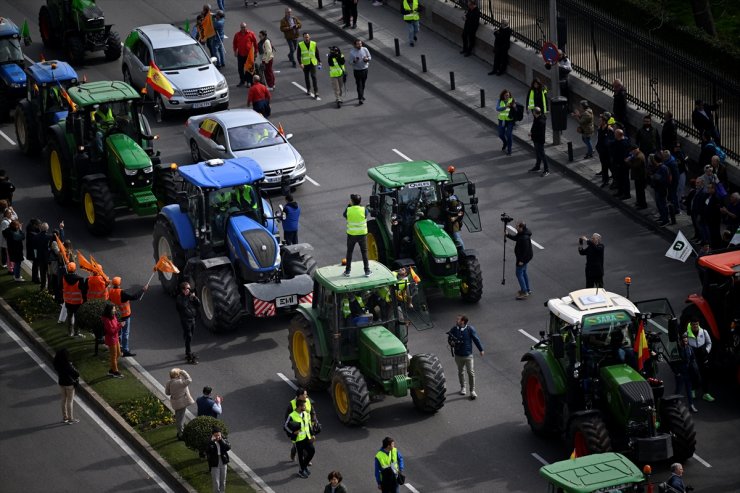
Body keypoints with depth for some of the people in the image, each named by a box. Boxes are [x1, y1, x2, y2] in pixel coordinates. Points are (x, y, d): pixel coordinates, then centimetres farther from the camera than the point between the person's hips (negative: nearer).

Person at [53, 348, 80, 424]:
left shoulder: (57, 364, -8)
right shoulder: (67, 364, -27)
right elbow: (76, 373, -24)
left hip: (61, 383, 6)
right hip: (69, 384, -6)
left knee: (64, 400, 19)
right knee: (70, 401, 6)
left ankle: (64, 417, 30)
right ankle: (70, 419, 15)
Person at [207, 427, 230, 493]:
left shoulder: (224, 440, -2)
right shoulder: (210, 442, -11)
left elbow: (228, 448, -16)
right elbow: (207, 451, -25)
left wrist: (221, 440, -22)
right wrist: (212, 442, -30)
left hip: (223, 463, 3)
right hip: (214, 464, -3)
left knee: (223, 481, 15)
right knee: (216, 482, -2)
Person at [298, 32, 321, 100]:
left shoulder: (314, 44, -1)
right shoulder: (300, 45, -3)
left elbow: (317, 53, 8)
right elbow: (299, 55, -4)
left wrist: (319, 61, 8)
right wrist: (300, 63, -14)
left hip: (313, 63, -1)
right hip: (305, 64, 1)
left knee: (313, 77, -9)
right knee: (307, 77, 13)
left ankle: (316, 93, -10)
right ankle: (308, 90, 31)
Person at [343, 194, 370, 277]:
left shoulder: (348, 210, -16)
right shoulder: (363, 210, -16)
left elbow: (344, 215, 5)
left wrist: (349, 205, 7)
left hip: (351, 235, 0)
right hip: (362, 234, 0)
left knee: (349, 252, 17)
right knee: (364, 252, 13)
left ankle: (347, 271, 23)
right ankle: (367, 271, 16)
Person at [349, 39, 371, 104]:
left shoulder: (365, 49, -3)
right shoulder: (352, 52, -9)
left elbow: (370, 57, 6)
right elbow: (351, 61, -5)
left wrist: (367, 59, -18)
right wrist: (355, 61, -28)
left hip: (364, 69, 3)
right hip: (357, 70, -3)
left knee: (363, 84, 15)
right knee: (359, 84, -6)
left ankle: (361, 96, 33)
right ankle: (360, 98, -7)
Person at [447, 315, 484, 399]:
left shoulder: (470, 329, -14)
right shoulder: (454, 330, -8)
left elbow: (476, 339, -3)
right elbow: (449, 339, 6)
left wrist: (481, 350, 3)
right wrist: (451, 343, -19)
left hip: (468, 355, -2)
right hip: (458, 355, 2)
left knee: (471, 373, -3)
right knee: (461, 372, 18)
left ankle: (472, 391, 9)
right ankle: (463, 387, 38)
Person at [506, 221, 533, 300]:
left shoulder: (525, 238, -31)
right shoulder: (521, 234, 0)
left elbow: (526, 250, -28)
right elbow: (515, 238, 18)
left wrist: (521, 260, -23)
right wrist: (507, 235, 3)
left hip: (524, 257, -11)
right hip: (525, 257, 11)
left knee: (519, 273, -2)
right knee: (523, 272, 22)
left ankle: (524, 293, 2)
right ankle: (528, 290, 34)